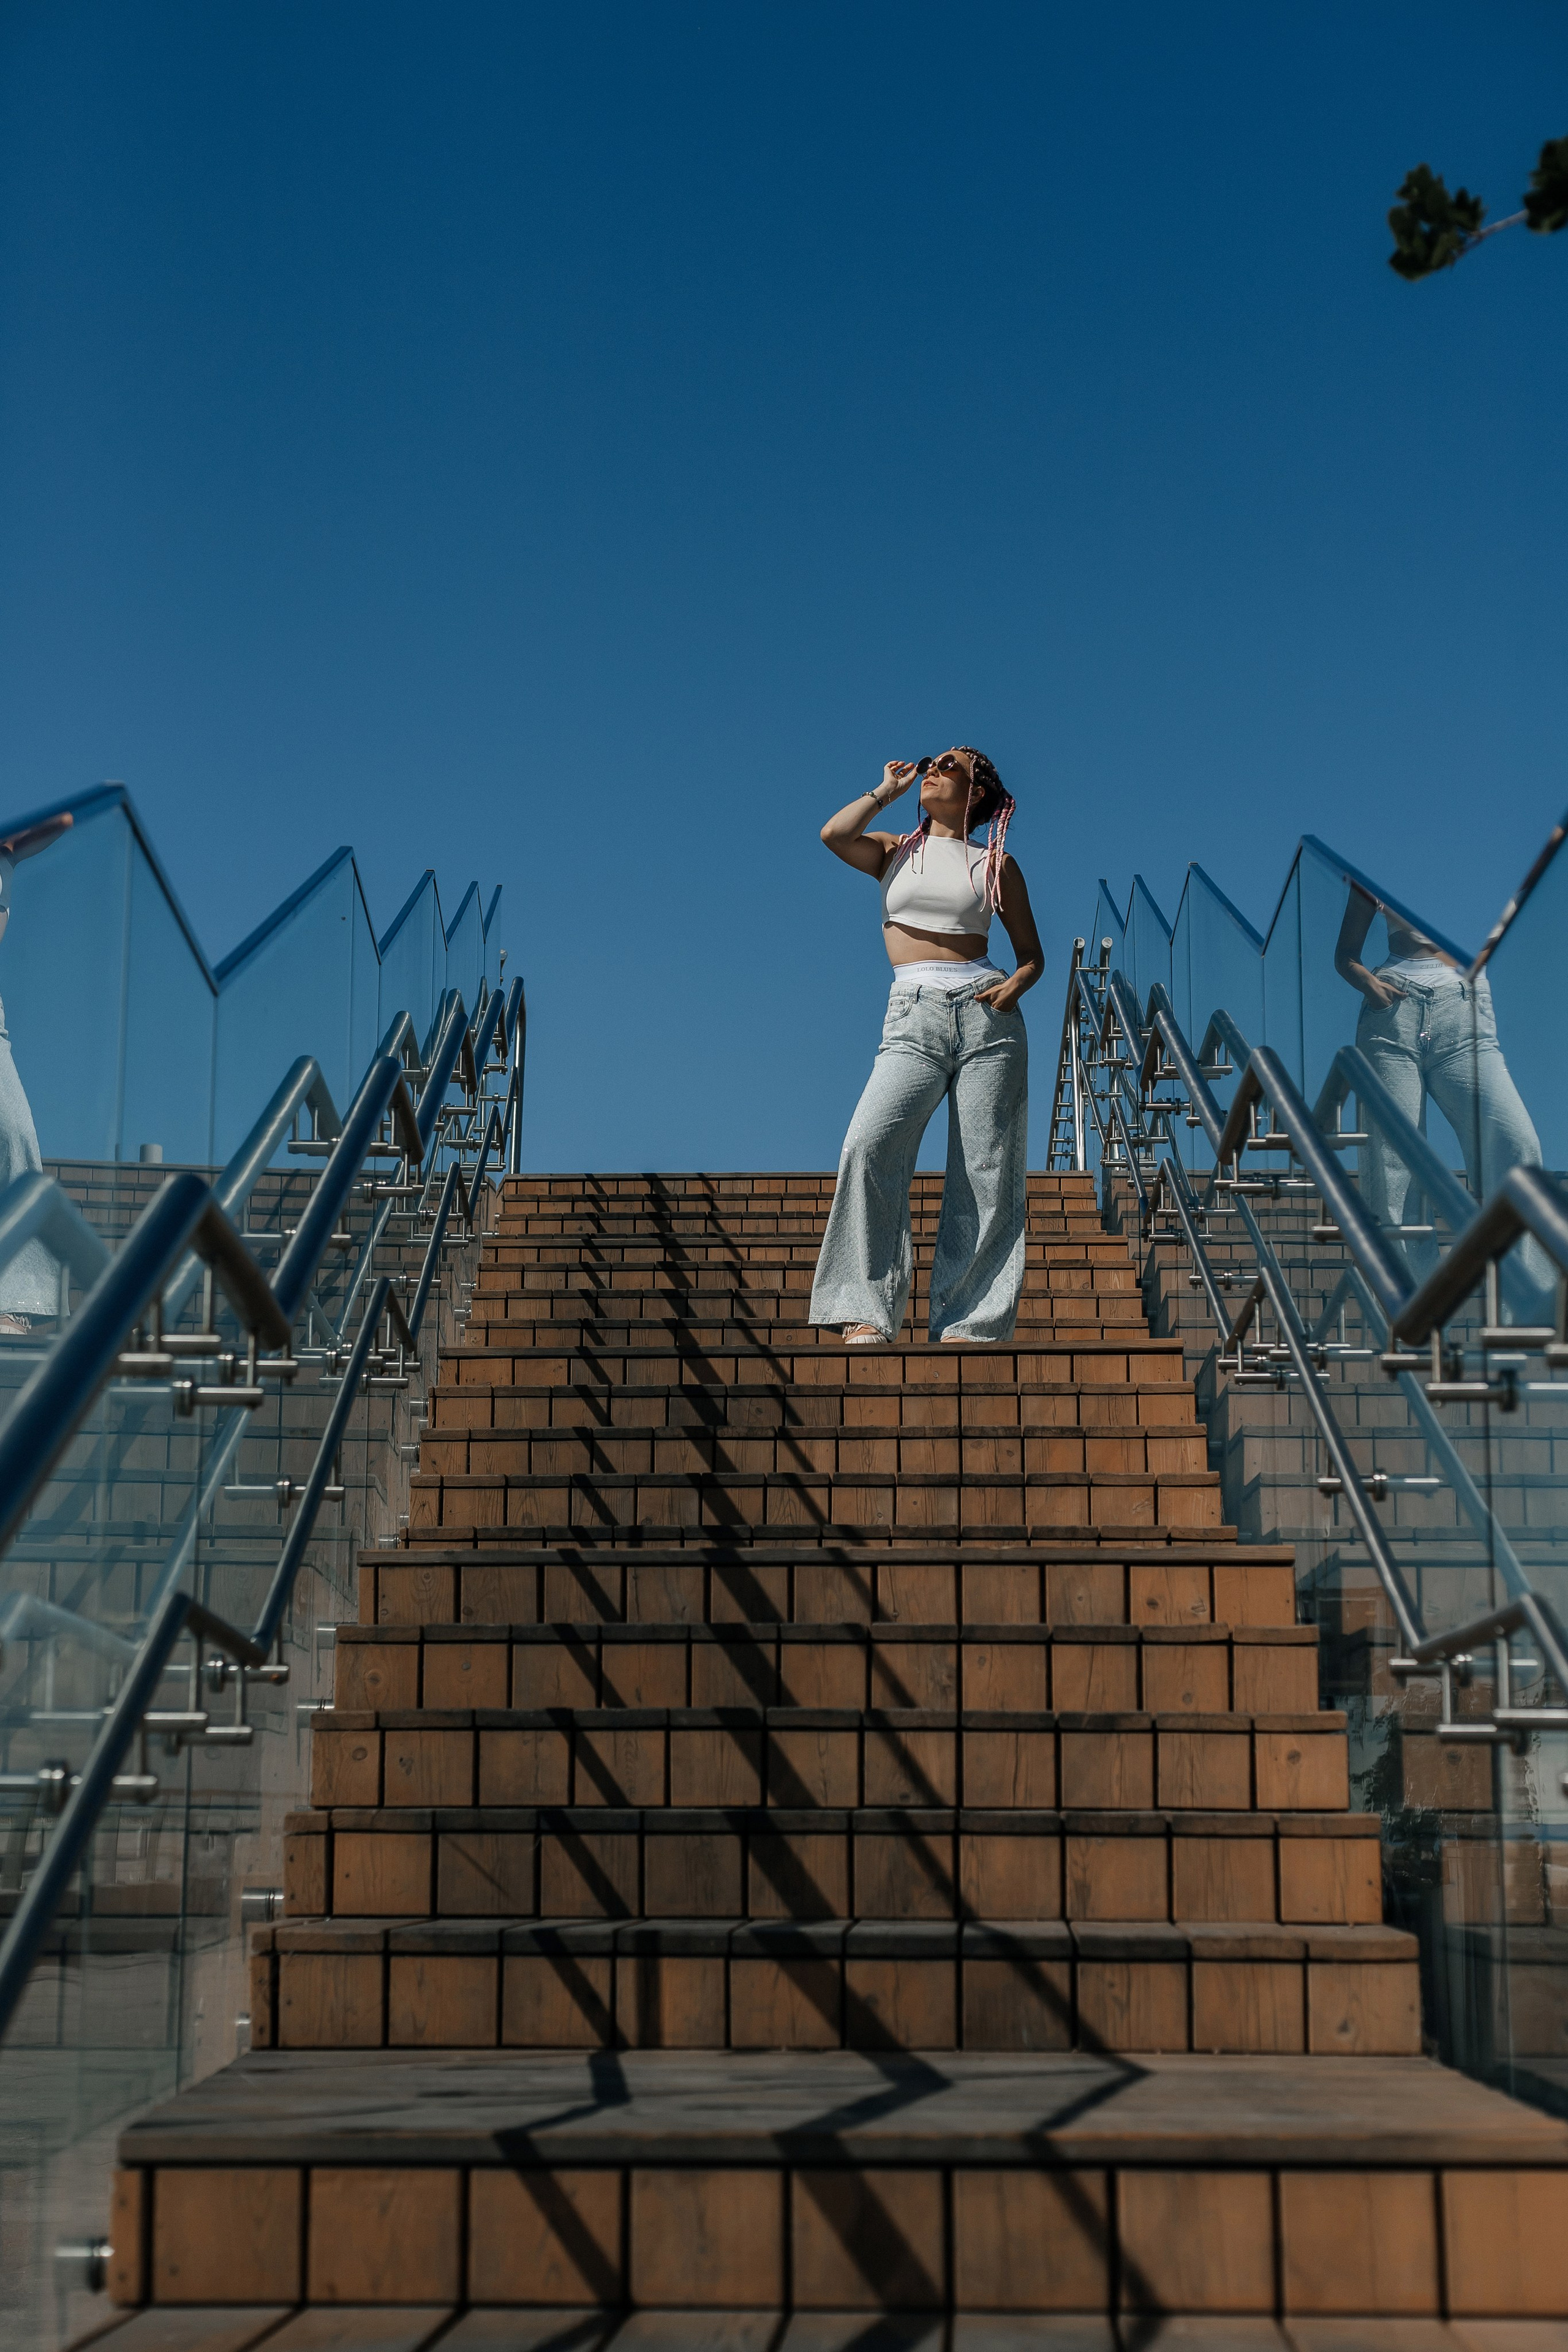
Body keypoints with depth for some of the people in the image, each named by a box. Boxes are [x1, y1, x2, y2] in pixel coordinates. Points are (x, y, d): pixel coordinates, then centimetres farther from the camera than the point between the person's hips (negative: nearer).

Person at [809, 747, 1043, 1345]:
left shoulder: (996, 864, 15)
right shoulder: (896, 852, 19)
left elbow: (1031, 953, 16)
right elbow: (834, 834, -2)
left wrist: (1017, 984, -6)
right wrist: (887, 790, 12)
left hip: (985, 1016, 0)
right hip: (913, 1019, 0)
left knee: (987, 1171, -7)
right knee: (869, 1143, -23)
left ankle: (969, 1322, -3)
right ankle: (866, 1309, -22)